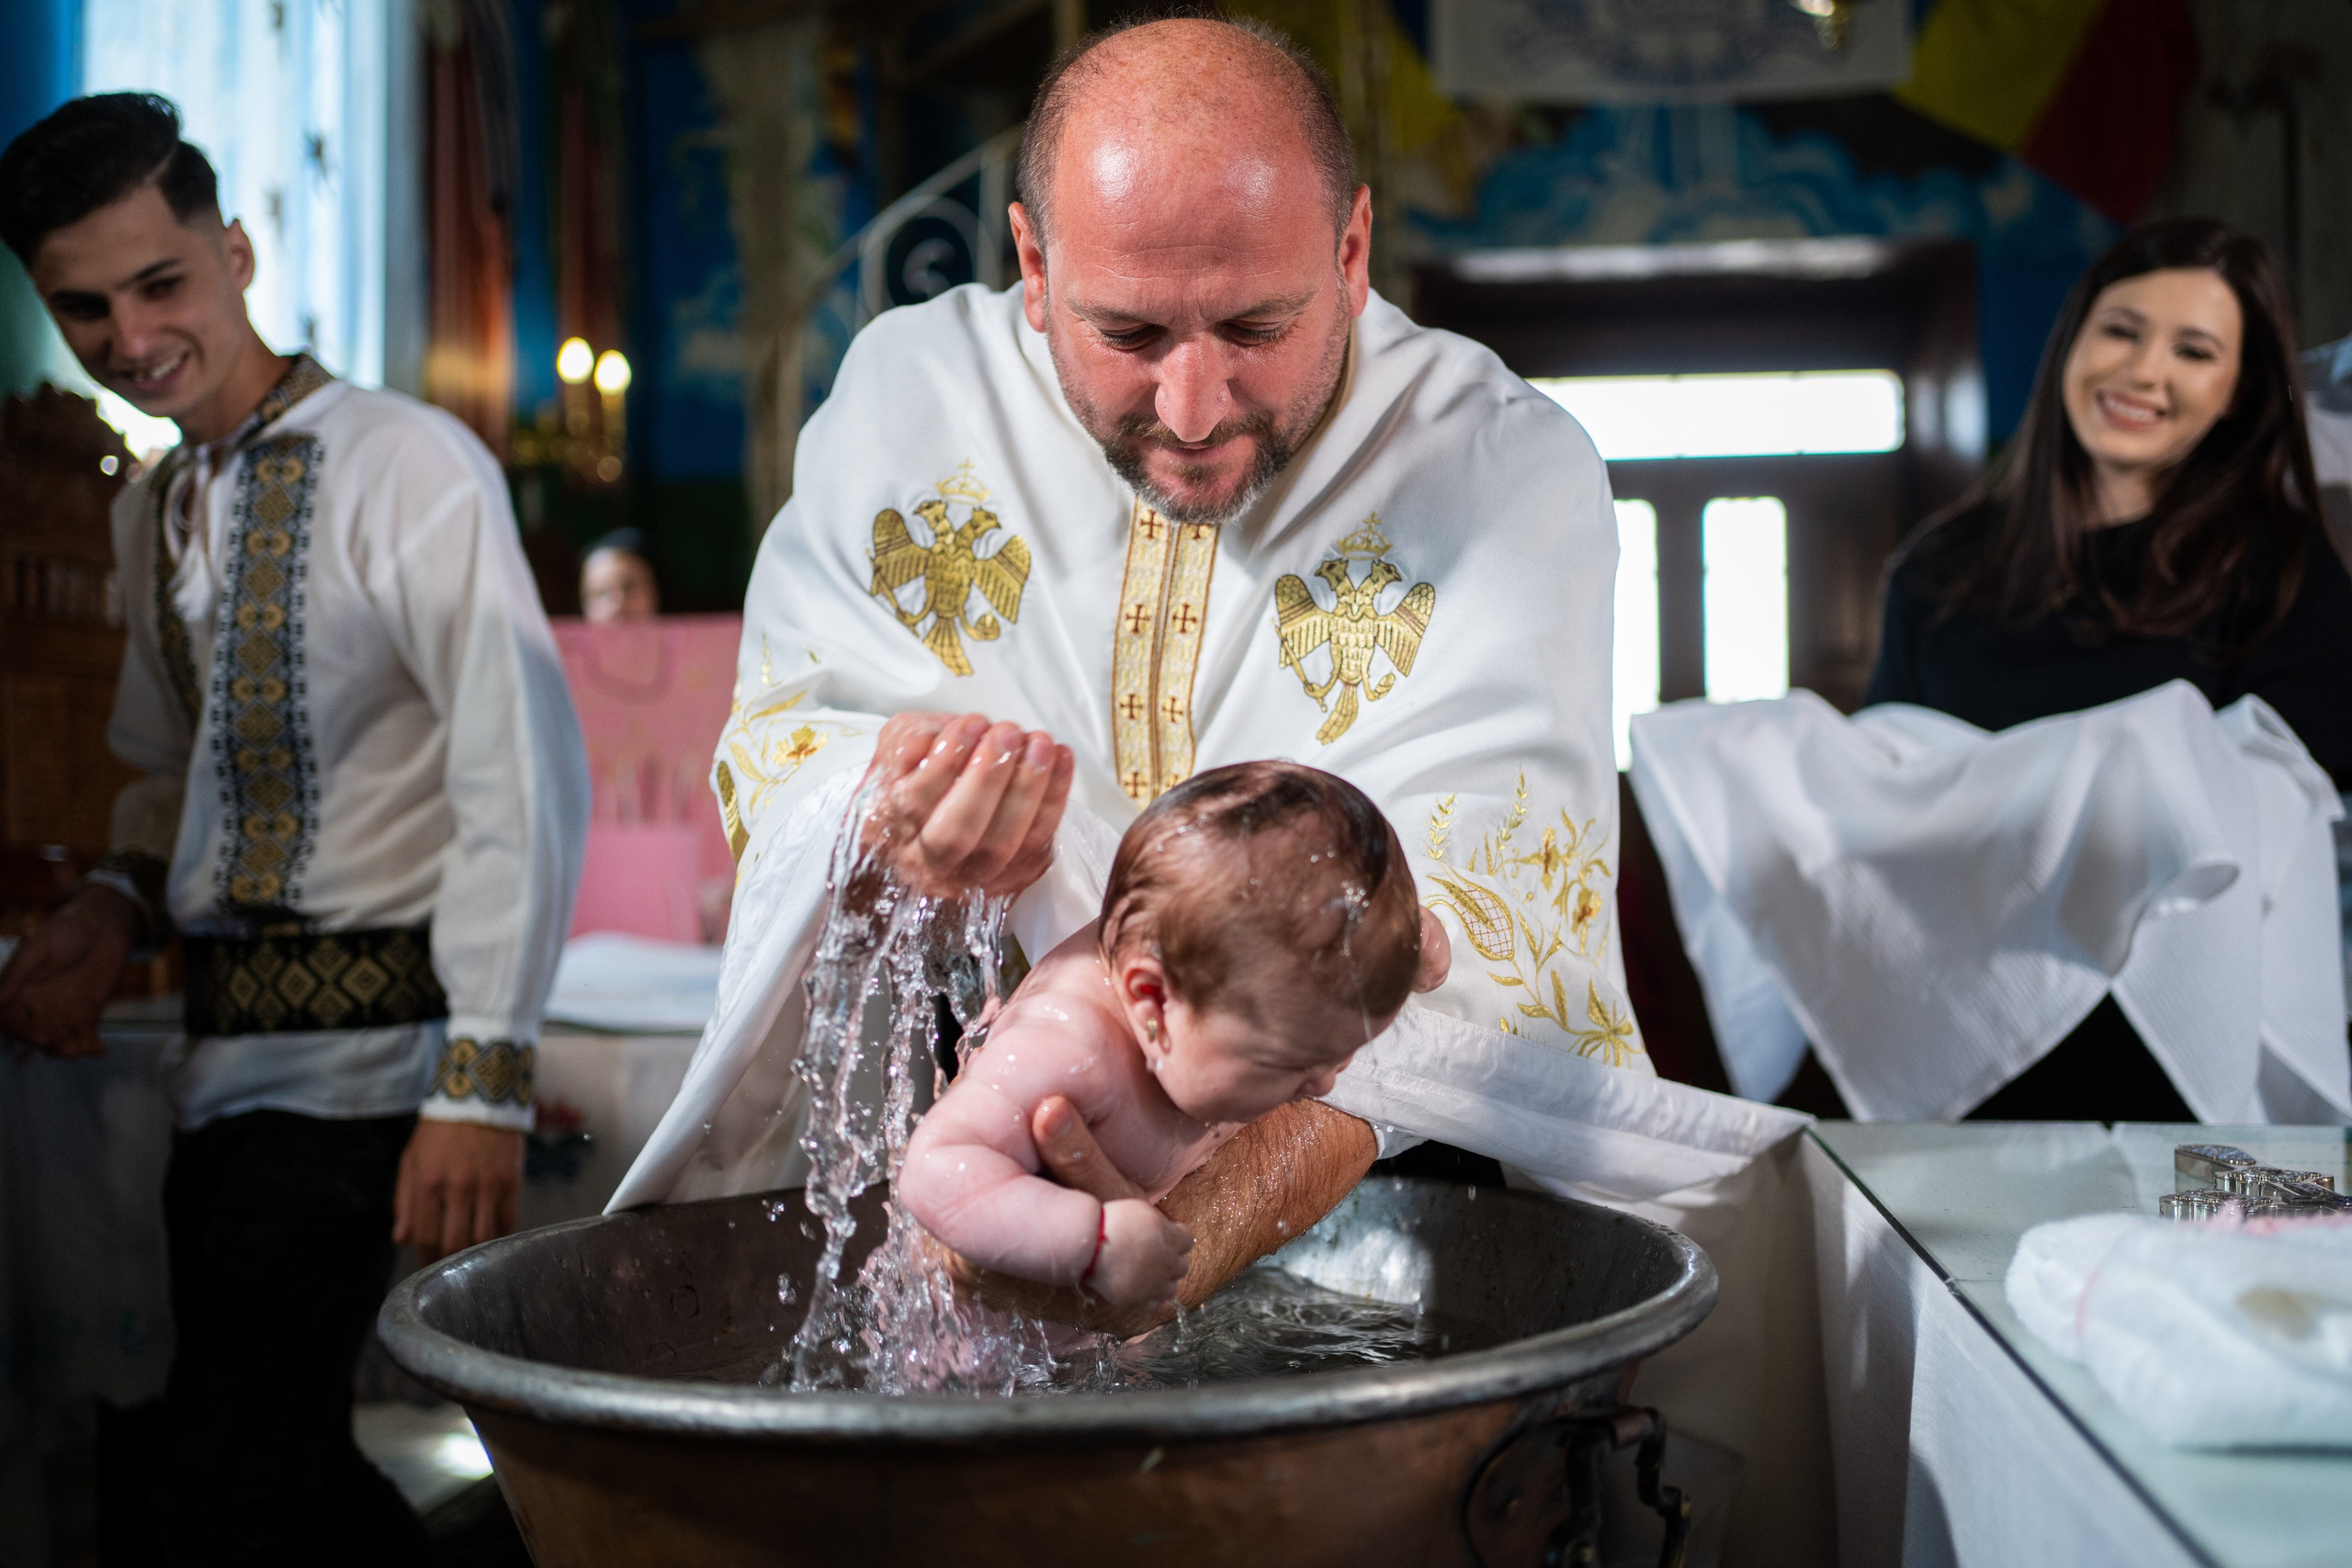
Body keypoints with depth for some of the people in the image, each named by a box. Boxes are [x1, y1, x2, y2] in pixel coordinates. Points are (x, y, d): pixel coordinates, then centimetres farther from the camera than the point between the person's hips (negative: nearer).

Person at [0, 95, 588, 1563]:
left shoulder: (408, 466, -13)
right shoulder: (153, 514, 13)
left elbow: (525, 776, -19)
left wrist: (484, 1082, -23)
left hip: (356, 1053, -8)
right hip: (219, 1043, 8)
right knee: (144, 1450, 16)